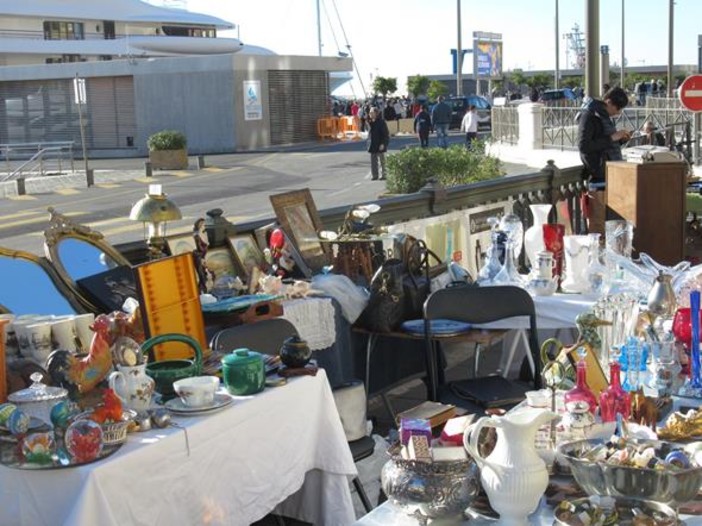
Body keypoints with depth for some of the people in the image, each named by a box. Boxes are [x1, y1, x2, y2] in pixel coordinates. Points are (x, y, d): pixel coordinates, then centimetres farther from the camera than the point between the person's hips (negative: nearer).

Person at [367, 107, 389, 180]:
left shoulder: (381, 122, -11)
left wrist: (383, 144, -18)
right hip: (372, 144, 7)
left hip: (379, 144, -7)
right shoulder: (370, 122, 9)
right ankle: (374, 175, 12)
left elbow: (385, 134, -13)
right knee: (373, 161, 7)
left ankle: (383, 175, 7)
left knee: (381, 160, 1)